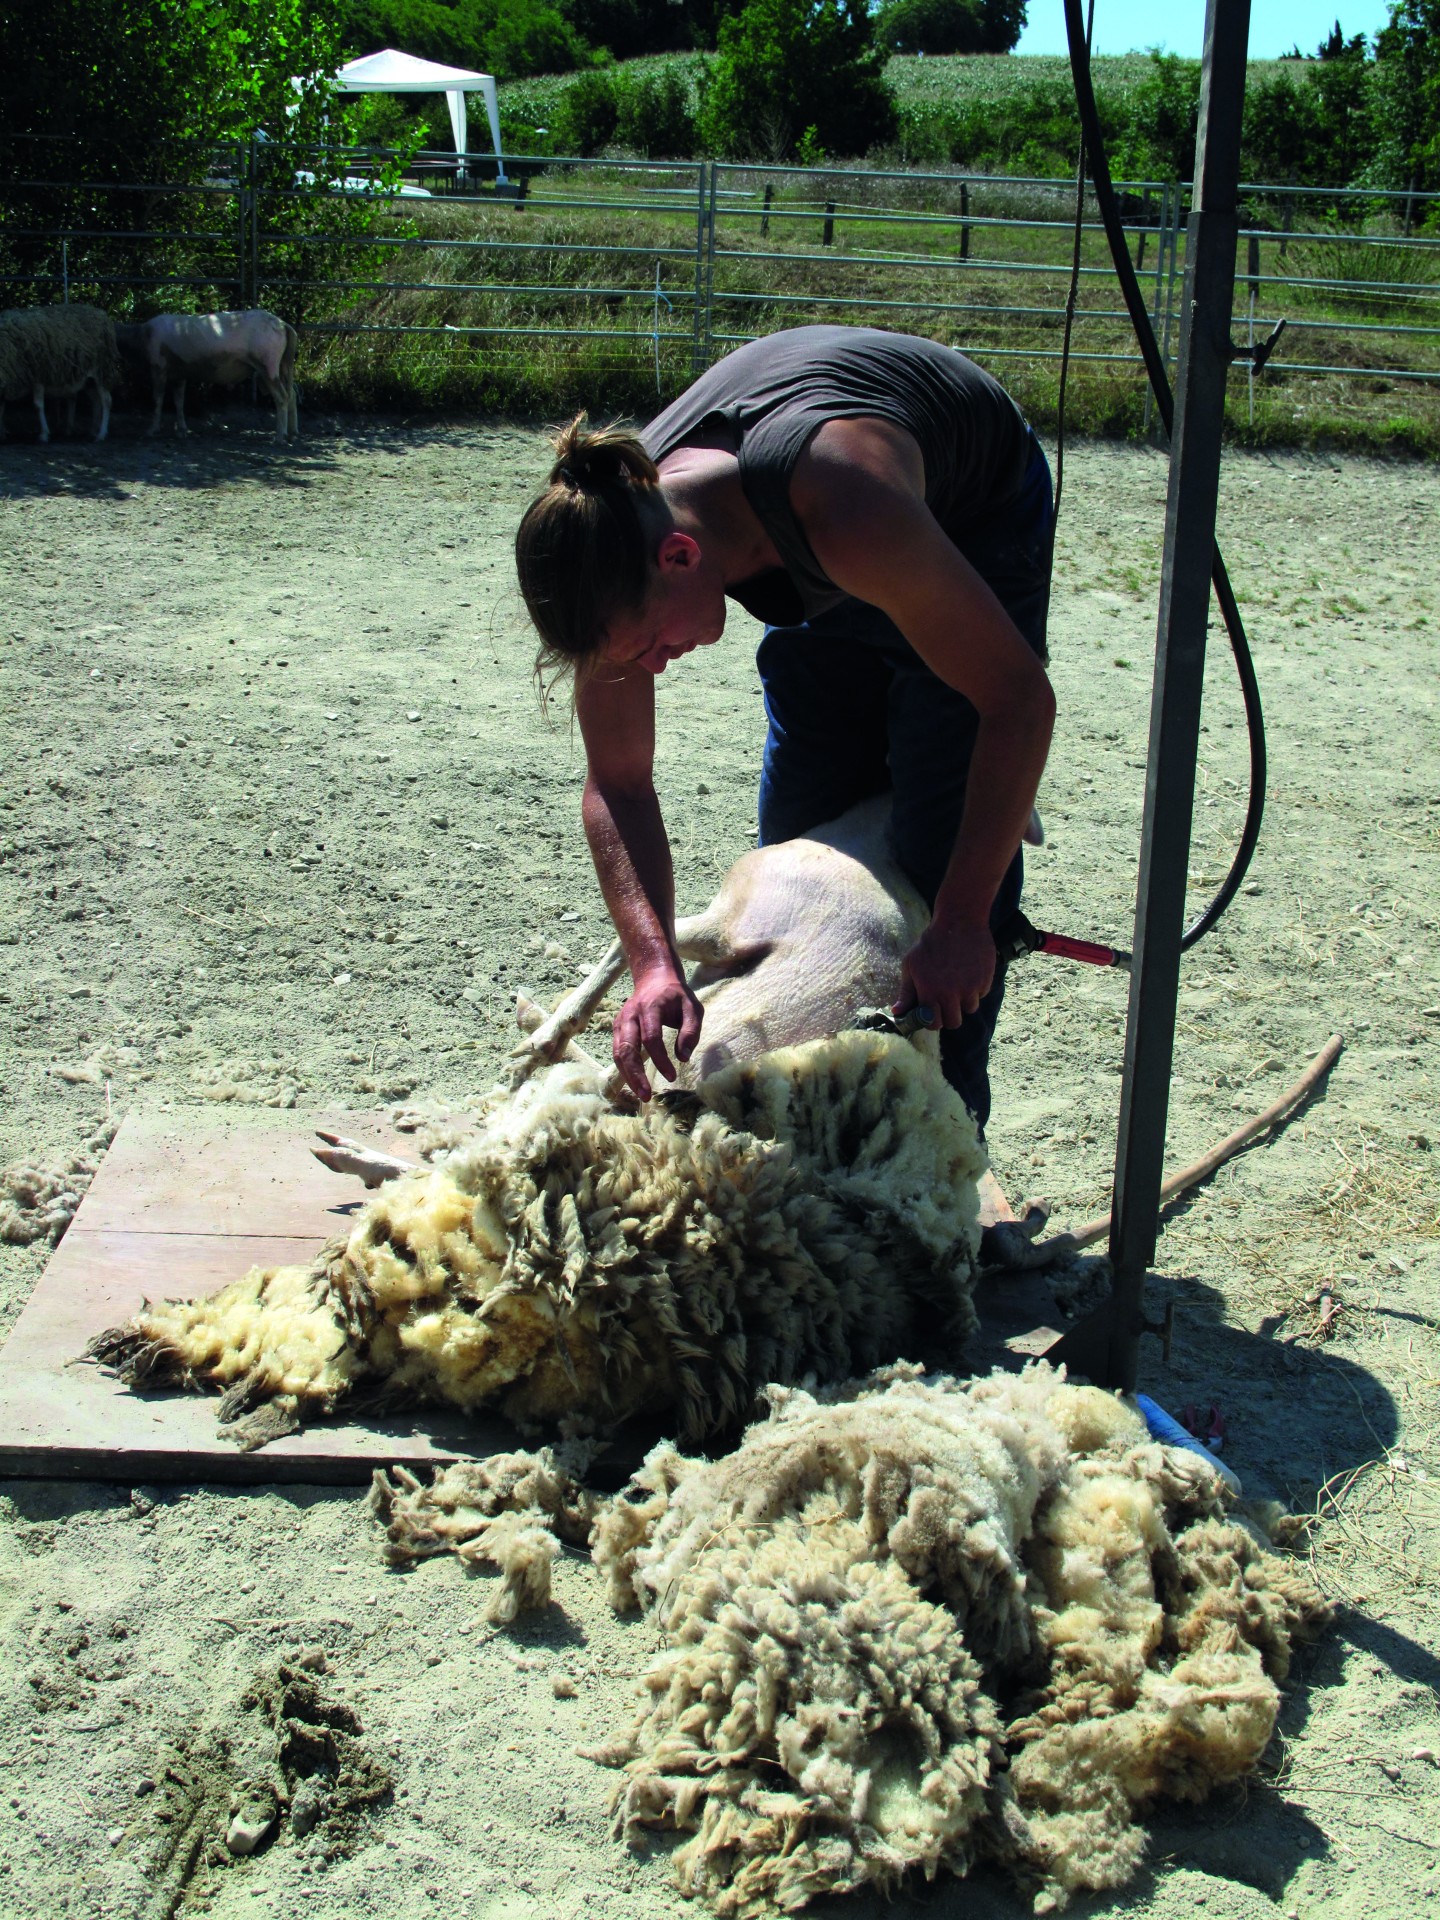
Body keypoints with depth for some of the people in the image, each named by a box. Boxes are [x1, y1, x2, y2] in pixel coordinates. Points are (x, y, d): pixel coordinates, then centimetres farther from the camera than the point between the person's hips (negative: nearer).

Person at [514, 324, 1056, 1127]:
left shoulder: (843, 514, -46)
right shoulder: (621, 534, -27)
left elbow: (1020, 699, -36)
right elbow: (617, 786, -17)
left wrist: (963, 920, -34)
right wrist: (655, 962, -32)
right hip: (815, 573, 5)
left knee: (945, 841, -14)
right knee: (802, 822, 2)